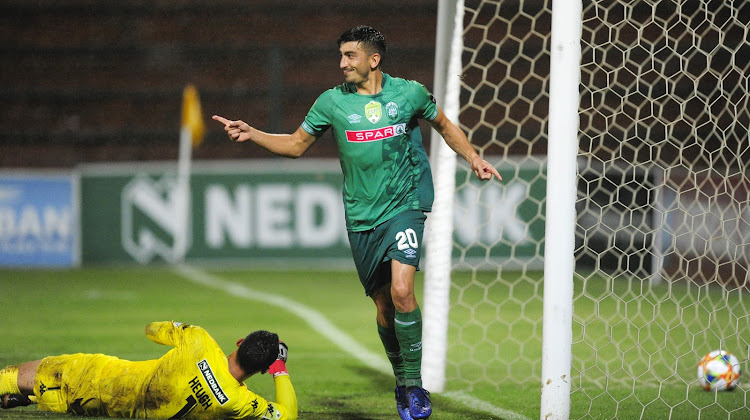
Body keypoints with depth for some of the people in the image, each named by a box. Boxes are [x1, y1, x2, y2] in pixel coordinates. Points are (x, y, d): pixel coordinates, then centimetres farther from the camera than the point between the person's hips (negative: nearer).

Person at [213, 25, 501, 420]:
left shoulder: (410, 93, -1)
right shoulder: (332, 101, 1)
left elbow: (444, 126, 17)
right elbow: (296, 144, 11)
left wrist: (473, 157, 5)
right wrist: (252, 134, -1)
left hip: (404, 206, -2)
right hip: (362, 218, 2)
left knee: (401, 291, -20)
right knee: (383, 305, 4)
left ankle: (414, 382, -6)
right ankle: (402, 383, 24)